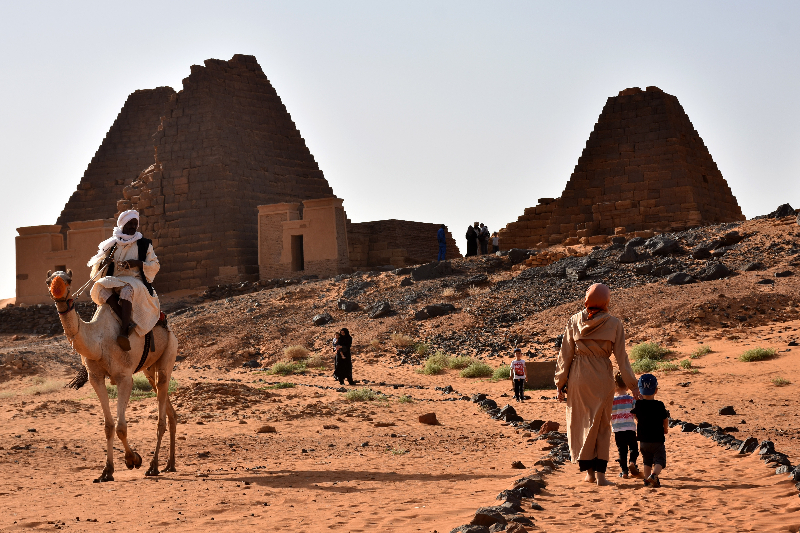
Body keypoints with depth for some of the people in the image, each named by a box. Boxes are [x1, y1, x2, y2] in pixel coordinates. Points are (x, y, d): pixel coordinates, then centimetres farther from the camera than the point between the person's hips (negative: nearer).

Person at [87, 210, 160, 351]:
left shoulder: (144, 244, 13)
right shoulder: (112, 244, 16)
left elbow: (155, 265, 7)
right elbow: (98, 268, 16)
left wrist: (137, 263, -9)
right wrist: (104, 263, -8)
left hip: (136, 282, -2)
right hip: (114, 282, 2)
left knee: (127, 290, -39)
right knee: (102, 287, -34)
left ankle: (123, 331, -51)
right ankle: (127, 322, -42)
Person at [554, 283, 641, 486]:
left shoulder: (574, 321, -1)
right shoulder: (614, 324, -5)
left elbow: (565, 354, 2)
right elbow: (621, 357, -4)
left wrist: (560, 383, 10)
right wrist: (632, 385, 4)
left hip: (579, 377, 1)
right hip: (602, 377, -1)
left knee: (581, 422, 13)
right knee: (602, 425, 10)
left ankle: (588, 470, 15)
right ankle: (600, 472, 4)